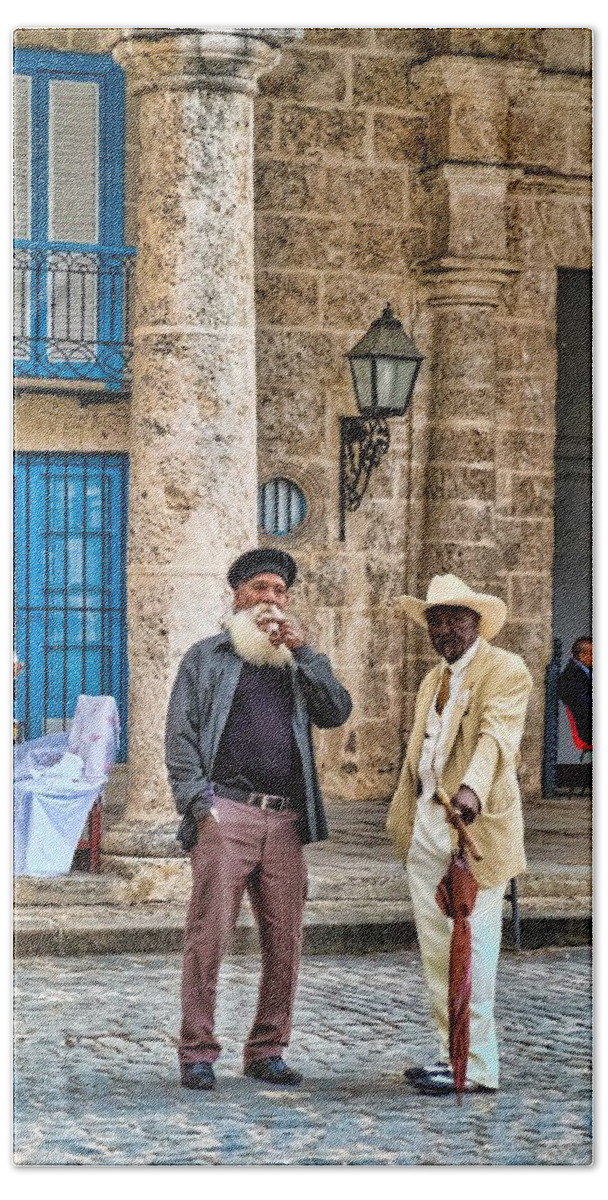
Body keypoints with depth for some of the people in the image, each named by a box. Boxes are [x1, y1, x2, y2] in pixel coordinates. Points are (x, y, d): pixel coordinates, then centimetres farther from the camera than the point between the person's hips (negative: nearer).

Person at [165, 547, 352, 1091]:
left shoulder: (299, 663, 21)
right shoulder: (207, 656, 11)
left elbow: (337, 713, 5)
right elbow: (180, 735, 4)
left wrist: (303, 651, -2)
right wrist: (197, 803, -7)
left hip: (285, 819, 4)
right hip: (226, 812, -4)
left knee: (285, 941, 2)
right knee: (209, 934, -8)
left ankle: (267, 1051, 12)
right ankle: (197, 1053, -3)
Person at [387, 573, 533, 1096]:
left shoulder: (506, 671, -6)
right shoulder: (434, 681, 21)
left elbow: (497, 734, -23)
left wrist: (472, 788, -40)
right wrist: (404, 825, 23)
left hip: (474, 826, -8)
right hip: (428, 828, 8)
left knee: (471, 948, -6)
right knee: (437, 950, 11)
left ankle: (477, 1066, -1)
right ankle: (453, 1051, 19)